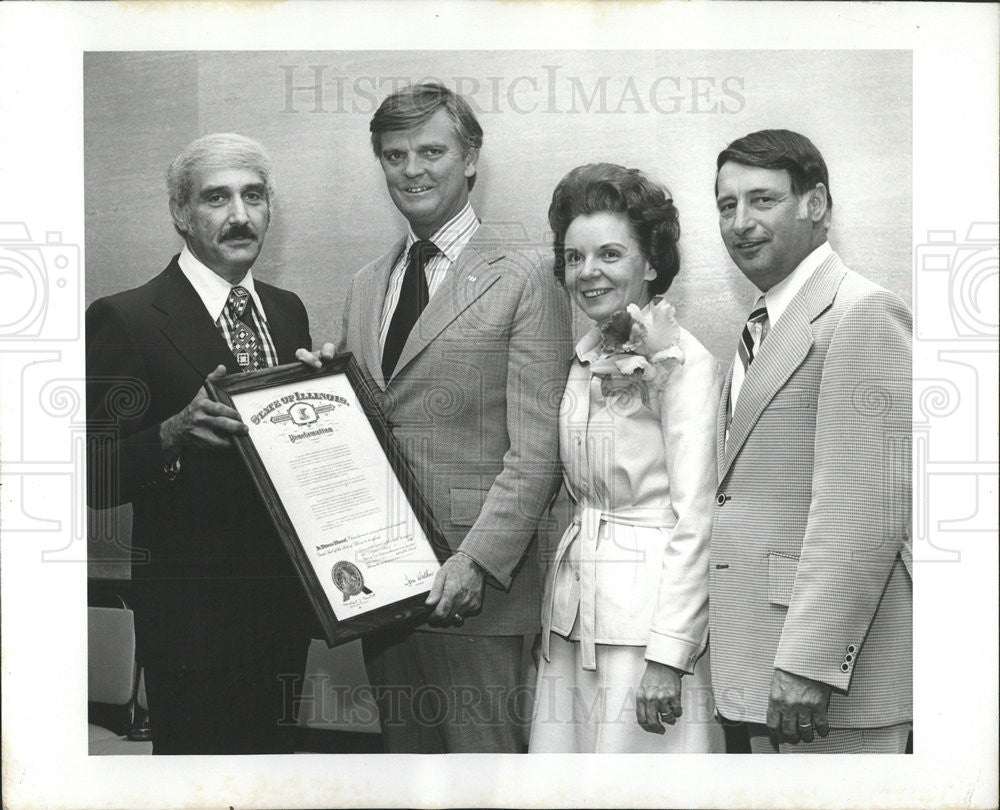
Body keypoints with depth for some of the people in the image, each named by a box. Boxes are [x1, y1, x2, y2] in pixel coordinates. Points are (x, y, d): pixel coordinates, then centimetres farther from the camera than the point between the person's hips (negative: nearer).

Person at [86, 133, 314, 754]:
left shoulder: (288, 311, 8)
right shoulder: (123, 320, -12)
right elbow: (98, 481, -15)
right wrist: (175, 432, -31)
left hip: (284, 602, 6)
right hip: (193, 613, -6)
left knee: (274, 751, 20)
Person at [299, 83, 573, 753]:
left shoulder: (524, 284, -6)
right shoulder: (366, 288, 15)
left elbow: (537, 451, -11)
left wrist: (478, 560, -20)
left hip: (472, 584, -6)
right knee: (404, 749, 16)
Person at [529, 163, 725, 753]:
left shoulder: (686, 363, -11)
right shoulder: (586, 360, 12)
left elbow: (696, 521, -15)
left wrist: (668, 655, -19)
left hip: (649, 609, -7)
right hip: (575, 604, 7)